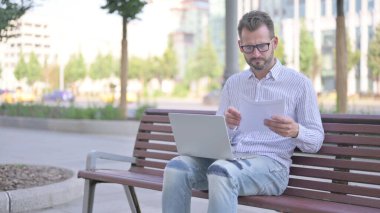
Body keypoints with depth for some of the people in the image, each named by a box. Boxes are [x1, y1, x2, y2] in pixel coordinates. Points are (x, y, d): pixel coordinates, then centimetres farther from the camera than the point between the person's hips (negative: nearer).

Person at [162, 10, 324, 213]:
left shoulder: (299, 83, 5)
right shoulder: (233, 83, 17)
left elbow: (315, 141, 3)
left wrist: (295, 131, -20)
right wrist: (226, 125, -11)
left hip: (270, 165, -4)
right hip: (228, 159, 5)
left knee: (222, 172, -37)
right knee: (176, 167, -25)